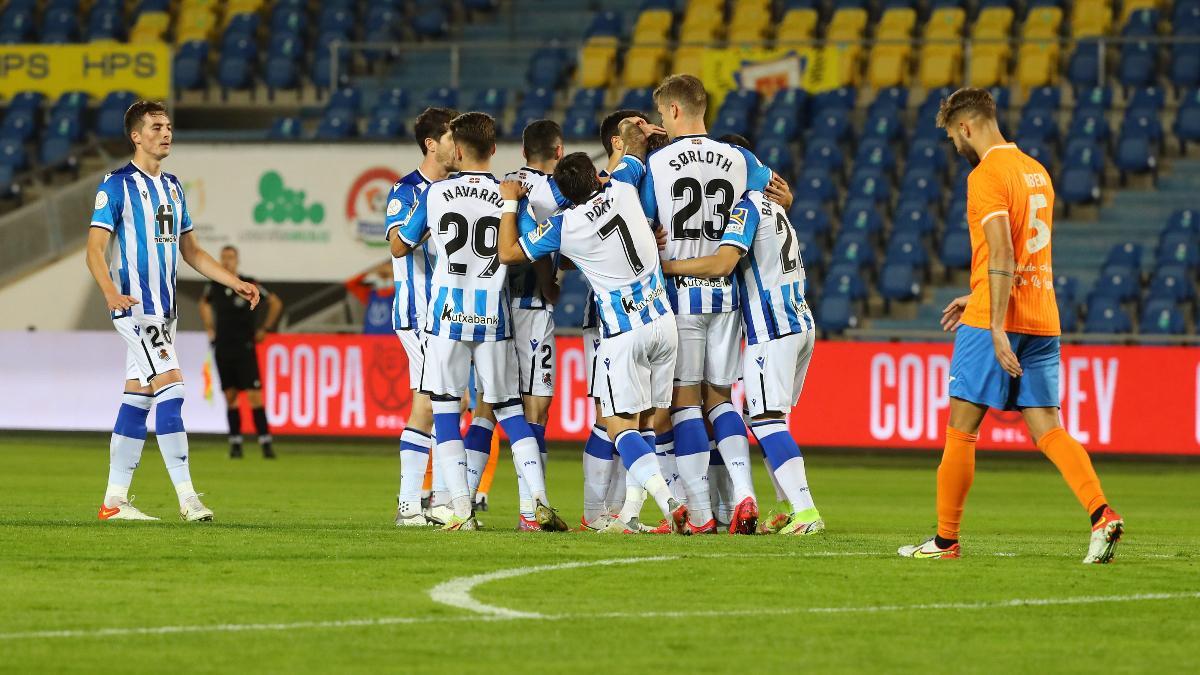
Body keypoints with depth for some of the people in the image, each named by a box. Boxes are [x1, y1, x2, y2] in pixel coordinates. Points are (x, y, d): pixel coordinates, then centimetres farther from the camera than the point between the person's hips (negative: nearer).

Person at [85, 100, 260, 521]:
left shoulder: (173, 187, 15)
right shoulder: (117, 185, -8)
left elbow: (190, 251, 23)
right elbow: (95, 249, -14)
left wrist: (235, 282, 15)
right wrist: (110, 291, -31)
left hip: (164, 309, 8)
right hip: (135, 306, -8)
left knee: (138, 400, 8)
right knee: (171, 391, -15)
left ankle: (115, 500, 11)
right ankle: (187, 498, -16)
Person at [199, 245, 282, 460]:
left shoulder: (249, 285, -8)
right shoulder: (214, 287, 4)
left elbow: (275, 303, 3)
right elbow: (204, 303, 27)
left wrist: (265, 329, 2)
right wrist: (209, 328, 18)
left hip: (245, 348, -4)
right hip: (222, 349, 4)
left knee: (254, 395, -11)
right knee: (230, 397, 5)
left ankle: (265, 442, -11)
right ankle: (235, 443, 11)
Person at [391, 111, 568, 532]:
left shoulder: (434, 195, -2)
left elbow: (399, 248, 11)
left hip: (447, 316, -1)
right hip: (494, 318, 1)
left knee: (445, 411, 4)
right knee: (510, 411, 9)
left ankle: (462, 509, -5)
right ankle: (540, 501, -2)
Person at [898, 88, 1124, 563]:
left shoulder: (986, 177, -10)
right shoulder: (1036, 171, 16)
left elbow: (1002, 254, -20)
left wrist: (996, 327, -24)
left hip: (993, 323, -8)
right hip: (1043, 320, 8)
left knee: (960, 429, 2)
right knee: (1047, 430, 3)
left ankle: (946, 539, 8)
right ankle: (1102, 514, -16)